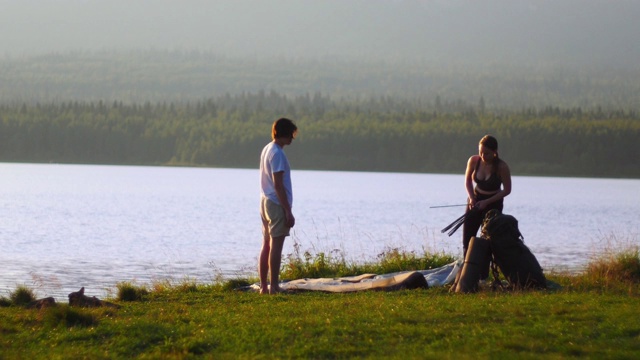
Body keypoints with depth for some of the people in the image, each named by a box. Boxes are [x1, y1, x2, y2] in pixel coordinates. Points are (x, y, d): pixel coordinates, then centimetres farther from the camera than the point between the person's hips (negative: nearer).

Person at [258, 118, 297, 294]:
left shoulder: (266, 150, 14)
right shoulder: (277, 153, -16)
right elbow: (278, 185, -19)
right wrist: (288, 211, -18)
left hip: (265, 201, 10)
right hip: (277, 204, -10)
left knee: (267, 245, 11)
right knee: (276, 246, -7)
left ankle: (263, 286, 13)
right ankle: (274, 286, -8)